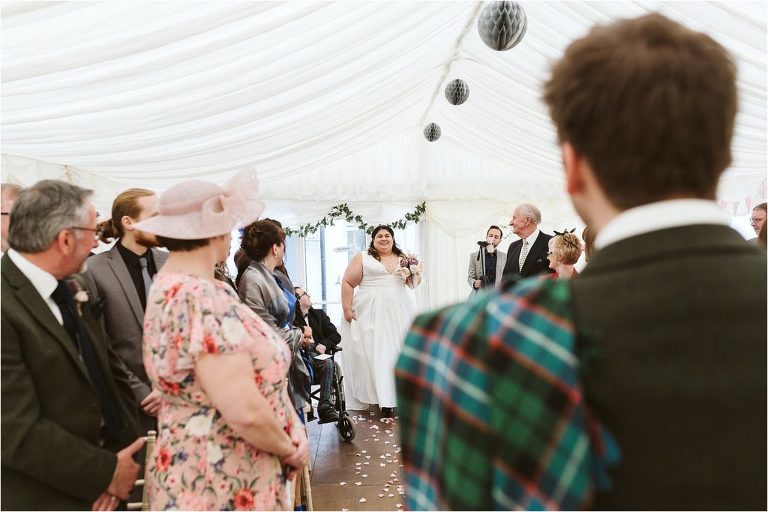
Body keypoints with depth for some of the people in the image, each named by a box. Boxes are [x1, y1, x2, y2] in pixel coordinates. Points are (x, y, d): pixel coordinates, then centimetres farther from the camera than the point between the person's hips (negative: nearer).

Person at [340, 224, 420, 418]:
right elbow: (347, 282, -1)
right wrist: (346, 309, -9)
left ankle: (398, 395, 14)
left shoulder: (402, 258, 14)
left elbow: (415, 281, 20)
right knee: (375, 353, -5)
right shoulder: (361, 258, 3)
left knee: (397, 352, 4)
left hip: (399, 313, 4)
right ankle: (385, 401, 0)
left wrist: (413, 273, -3)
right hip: (370, 313, -3)